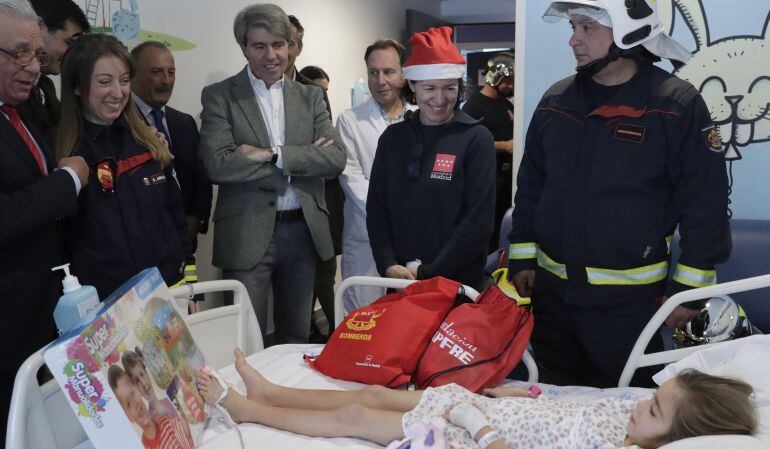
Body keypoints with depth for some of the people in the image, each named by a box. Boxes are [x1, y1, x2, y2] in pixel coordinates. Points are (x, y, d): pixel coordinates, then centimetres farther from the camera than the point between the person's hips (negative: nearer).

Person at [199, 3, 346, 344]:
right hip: (247, 235, -3)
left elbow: (336, 158, -3)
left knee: (296, 337, 16)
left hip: (303, 231, 4)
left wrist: (273, 155, -16)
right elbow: (218, 164, -15)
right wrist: (301, 159, -13)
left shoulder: (310, 96, 9)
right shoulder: (219, 96, -1)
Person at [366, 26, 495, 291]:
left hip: (457, 283, -3)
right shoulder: (393, 137, 4)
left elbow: (480, 219, -11)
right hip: (401, 284, 3)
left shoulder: (477, 139, -6)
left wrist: (430, 273, -13)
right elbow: (376, 208, 4)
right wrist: (388, 265, -9)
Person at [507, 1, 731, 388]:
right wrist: (522, 258, 8)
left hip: (629, 297, -4)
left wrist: (689, 287, -9)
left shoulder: (677, 105, -11)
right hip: (551, 289, 5)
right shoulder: (556, 101, 5)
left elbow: (705, 202, -9)